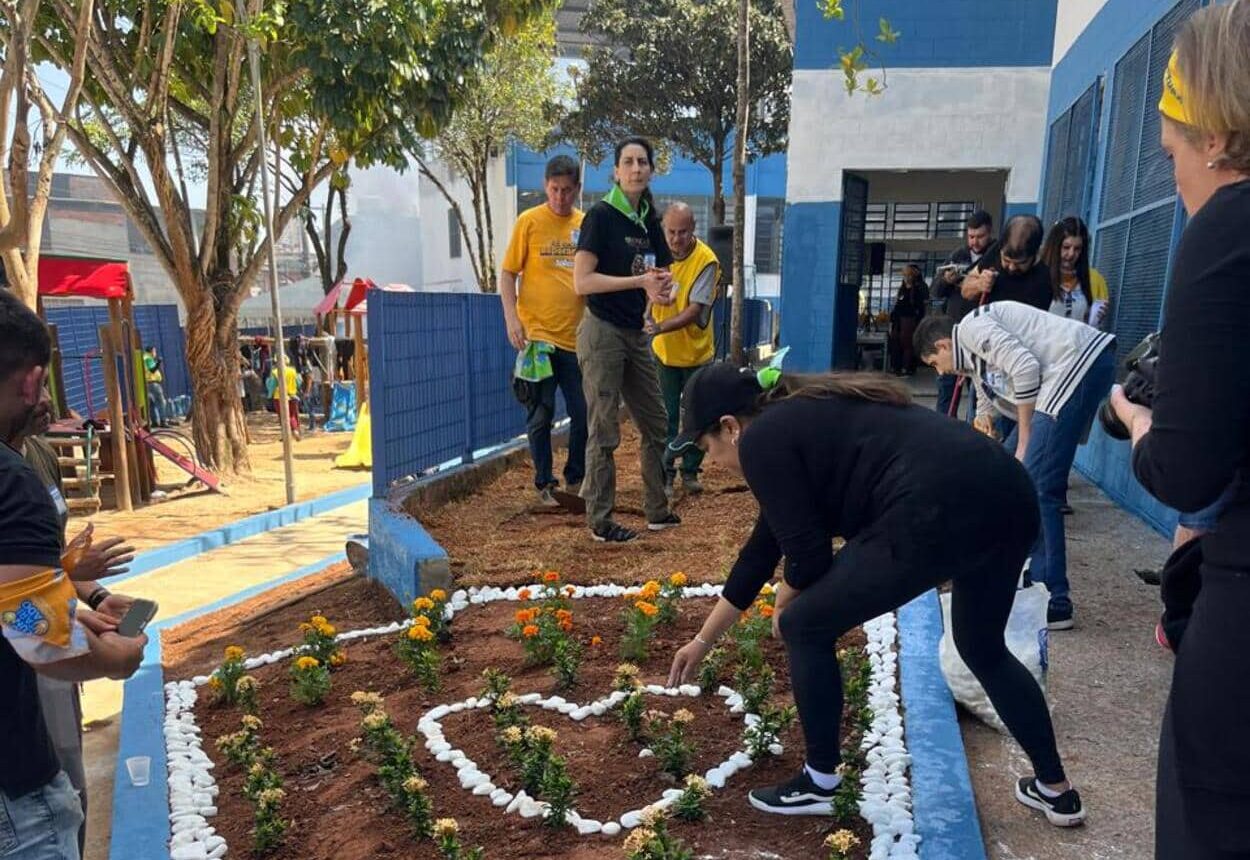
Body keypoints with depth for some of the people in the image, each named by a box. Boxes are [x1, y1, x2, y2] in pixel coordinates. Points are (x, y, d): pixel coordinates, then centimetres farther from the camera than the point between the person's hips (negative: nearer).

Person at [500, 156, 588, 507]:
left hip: (576, 336, 3)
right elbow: (508, 273, 1)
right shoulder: (529, 221, -1)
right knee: (541, 415, 4)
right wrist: (511, 318, -11)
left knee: (585, 414, 6)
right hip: (537, 335, -3)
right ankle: (544, 486, 16)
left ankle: (575, 481, 24)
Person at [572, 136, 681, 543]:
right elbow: (582, 282, -17)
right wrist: (641, 281, -19)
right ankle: (600, 522, 10)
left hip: (636, 334, 8)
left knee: (655, 425, 12)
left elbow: (660, 274, 20)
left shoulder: (648, 221, 11)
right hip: (602, 331, -8)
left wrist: (660, 289, -4)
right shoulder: (601, 215, -9)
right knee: (604, 432, -2)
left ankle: (657, 510, 25)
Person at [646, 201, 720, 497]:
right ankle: (665, 474, 13)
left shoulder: (706, 261, -18)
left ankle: (690, 472, 25)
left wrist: (660, 327, -36)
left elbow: (694, 311, -24)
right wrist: (647, 320, -13)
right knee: (666, 417, 3)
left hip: (696, 352, -2)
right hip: (664, 351, 2)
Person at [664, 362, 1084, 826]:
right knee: (984, 649, 32)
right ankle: (1057, 790, 44)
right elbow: (762, 549, 34)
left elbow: (808, 555, -2)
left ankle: (819, 784, 24)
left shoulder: (761, 441, 1)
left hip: (936, 514, -10)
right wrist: (704, 639, 40)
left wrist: (783, 607, 22)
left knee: (806, 627, 9)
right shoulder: (798, 419, 28)